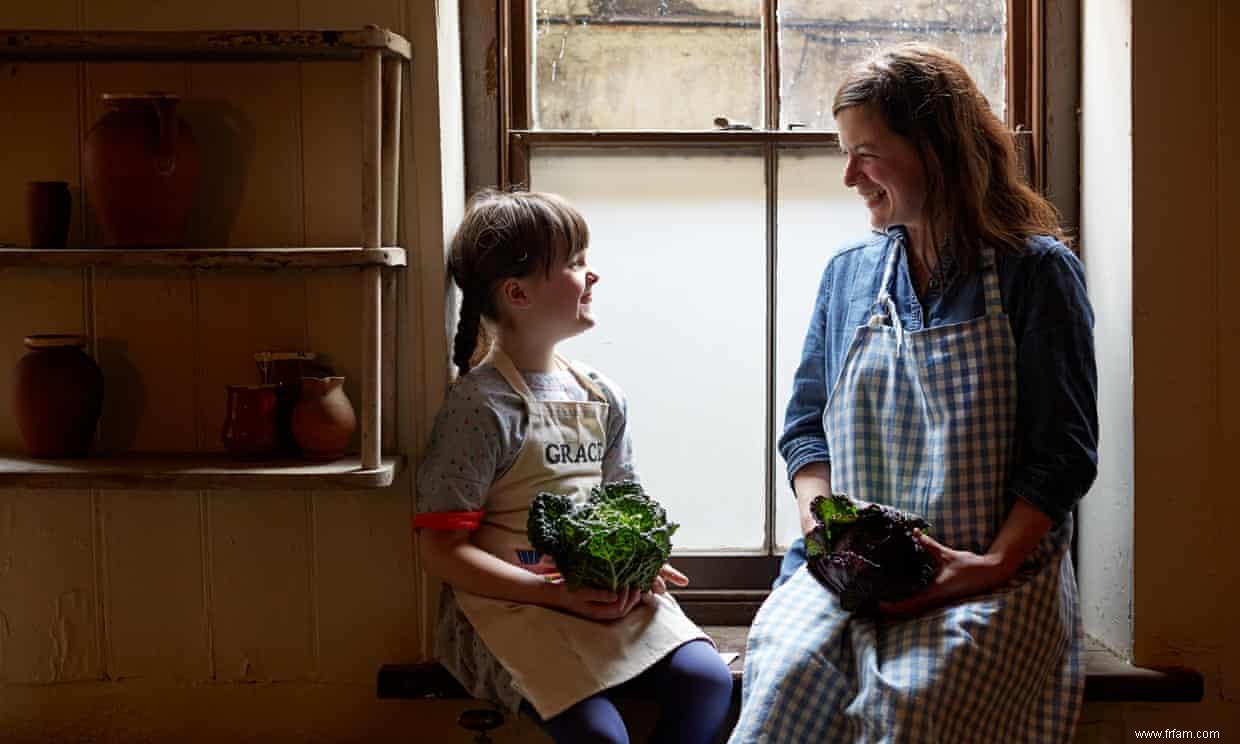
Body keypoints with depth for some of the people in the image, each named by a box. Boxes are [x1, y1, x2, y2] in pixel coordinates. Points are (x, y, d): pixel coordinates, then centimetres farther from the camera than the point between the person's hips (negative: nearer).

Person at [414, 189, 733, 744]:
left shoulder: (602, 397, 10)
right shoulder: (482, 406, -10)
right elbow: (442, 551, -12)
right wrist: (553, 593, -18)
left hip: (606, 593, 6)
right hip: (512, 603, -6)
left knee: (706, 678, -14)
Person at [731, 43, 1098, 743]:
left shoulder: (1036, 271, 1)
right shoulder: (848, 274, 15)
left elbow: (1065, 448, -2)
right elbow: (807, 423, 16)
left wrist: (994, 564, -15)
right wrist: (820, 523, -3)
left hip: (995, 576, -3)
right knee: (785, 670, -28)